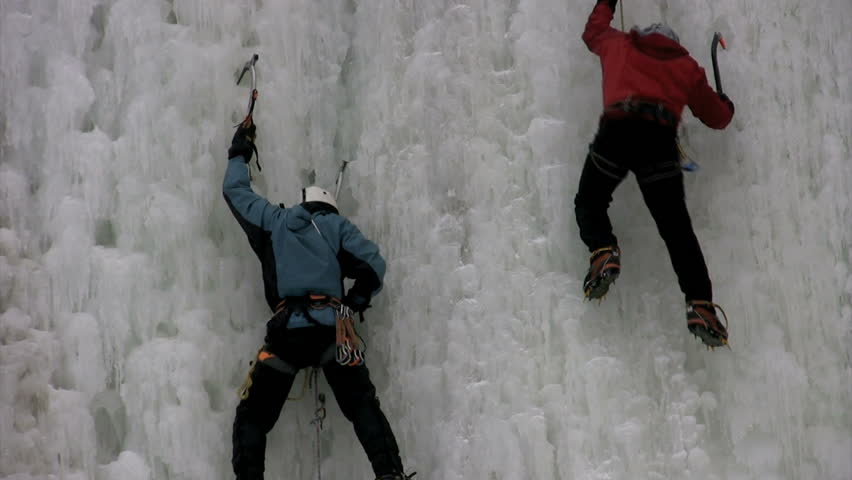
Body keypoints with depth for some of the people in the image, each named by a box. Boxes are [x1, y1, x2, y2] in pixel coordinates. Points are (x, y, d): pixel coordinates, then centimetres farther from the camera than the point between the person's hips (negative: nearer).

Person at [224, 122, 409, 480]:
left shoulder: (273, 221, 24)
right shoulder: (336, 225, 20)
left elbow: (235, 190, 39)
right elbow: (373, 265, 8)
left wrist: (239, 154, 56)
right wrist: (353, 305, 22)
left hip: (286, 330, 0)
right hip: (331, 326, 0)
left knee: (252, 417, 8)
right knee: (362, 406, 0)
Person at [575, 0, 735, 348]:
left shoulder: (619, 45, 28)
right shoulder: (686, 66, 27)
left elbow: (593, 32, 50)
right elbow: (716, 117, 32)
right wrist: (726, 105, 55)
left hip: (616, 131, 0)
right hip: (660, 138, 1)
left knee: (589, 202, 16)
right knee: (676, 227, -1)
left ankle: (603, 252, -15)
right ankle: (700, 306, -15)